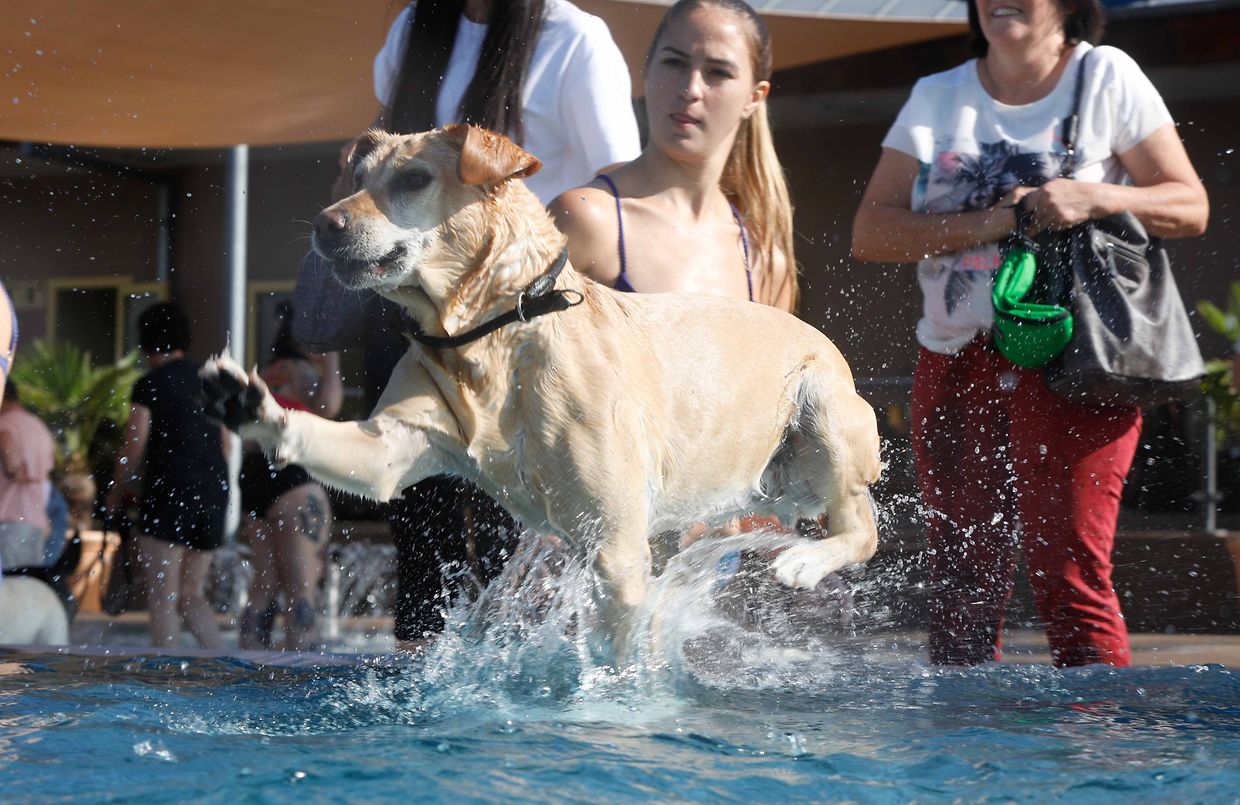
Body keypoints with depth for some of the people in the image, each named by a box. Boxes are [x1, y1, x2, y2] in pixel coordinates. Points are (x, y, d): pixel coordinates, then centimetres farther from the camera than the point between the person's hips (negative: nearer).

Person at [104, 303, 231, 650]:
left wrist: (115, 493, 6)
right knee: (190, 594, 13)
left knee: (163, 598, -2)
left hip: (167, 491, -6)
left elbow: (133, 449, -8)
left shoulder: (150, 385, -5)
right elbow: (225, 445, 17)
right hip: (212, 492, 6)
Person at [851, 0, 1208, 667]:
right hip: (957, 363, 4)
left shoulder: (1106, 77, 4)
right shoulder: (936, 97, 12)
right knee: (962, 577, 4)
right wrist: (988, 223, -12)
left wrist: (1093, 198, -15)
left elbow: (1189, 207, 2)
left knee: (1068, 574, -11)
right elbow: (870, 233, 2)